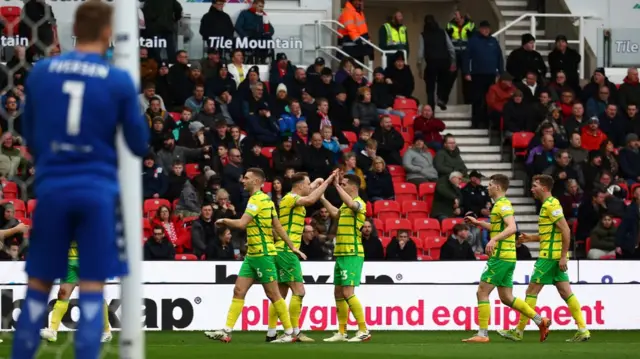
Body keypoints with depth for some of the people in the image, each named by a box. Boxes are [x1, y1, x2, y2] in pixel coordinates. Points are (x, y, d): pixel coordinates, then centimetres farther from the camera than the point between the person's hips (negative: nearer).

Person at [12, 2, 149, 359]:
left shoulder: (40, 72, 3)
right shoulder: (120, 81, -4)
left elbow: (30, 138, 13)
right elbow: (140, 145, 4)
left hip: (52, 189, 2)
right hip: (98, 191, -2)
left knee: (39, 285, 11)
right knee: (92, 289, 0)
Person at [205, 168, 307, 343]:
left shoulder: (257, 199, -15)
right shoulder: (264, 199, 14)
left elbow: (241, 224, -24)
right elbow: (278, 227, 15)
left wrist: (224, 221, -7)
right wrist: (292, 247, 16)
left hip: (263, 254, -10)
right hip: (252, 255, 10)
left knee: (273, 294, -3)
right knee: (239, 291, 3)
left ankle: (289, 333, 4)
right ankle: (226, 332, 1)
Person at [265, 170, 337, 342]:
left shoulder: (293, 198, 17)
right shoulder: (290, 198, -10)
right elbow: (310, 199, -29)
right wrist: (327, 182, -23)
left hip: (282, 251, 10)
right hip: (287, 251, -10)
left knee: (280, 294, 8)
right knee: (298, 291, -10)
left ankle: (271, 333, 8)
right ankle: (295, 332, -10)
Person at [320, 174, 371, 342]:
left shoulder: (359, 203, -12)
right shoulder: (346, 205, 16)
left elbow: (351, 203, -33)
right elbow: (335, 213, 28)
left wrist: (337, 186, -30)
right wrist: (321, 197, 25)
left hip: (352, 255, -10)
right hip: (341, 254, 10)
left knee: (347, 292, -15)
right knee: (338, 293, 12)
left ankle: (363, 331, -12)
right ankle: (341, 333, 19)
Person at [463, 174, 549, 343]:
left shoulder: (503, 204, -13)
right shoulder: (501, 204, 18)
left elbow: (512, 227, -27)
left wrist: (494, 240, -38)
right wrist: (478, 223, 32)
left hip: (500, 257, -10)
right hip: (506, 257, 10)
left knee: (482, 292, -7)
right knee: (506, 298, 12)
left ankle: (482, 334, -7)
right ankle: (540, 321, 13)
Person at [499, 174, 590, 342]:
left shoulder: (551, 205, -13)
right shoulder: (548, 204, 17)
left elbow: (566, 230, -20)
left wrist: (564, 256, -21)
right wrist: (531, 238, 15)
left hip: (549, 257, -10)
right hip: (556, 257, 10)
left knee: (532, 291, -3)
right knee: (566, 293, 5)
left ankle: (519, 331, 2)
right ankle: (583, 329, 0)